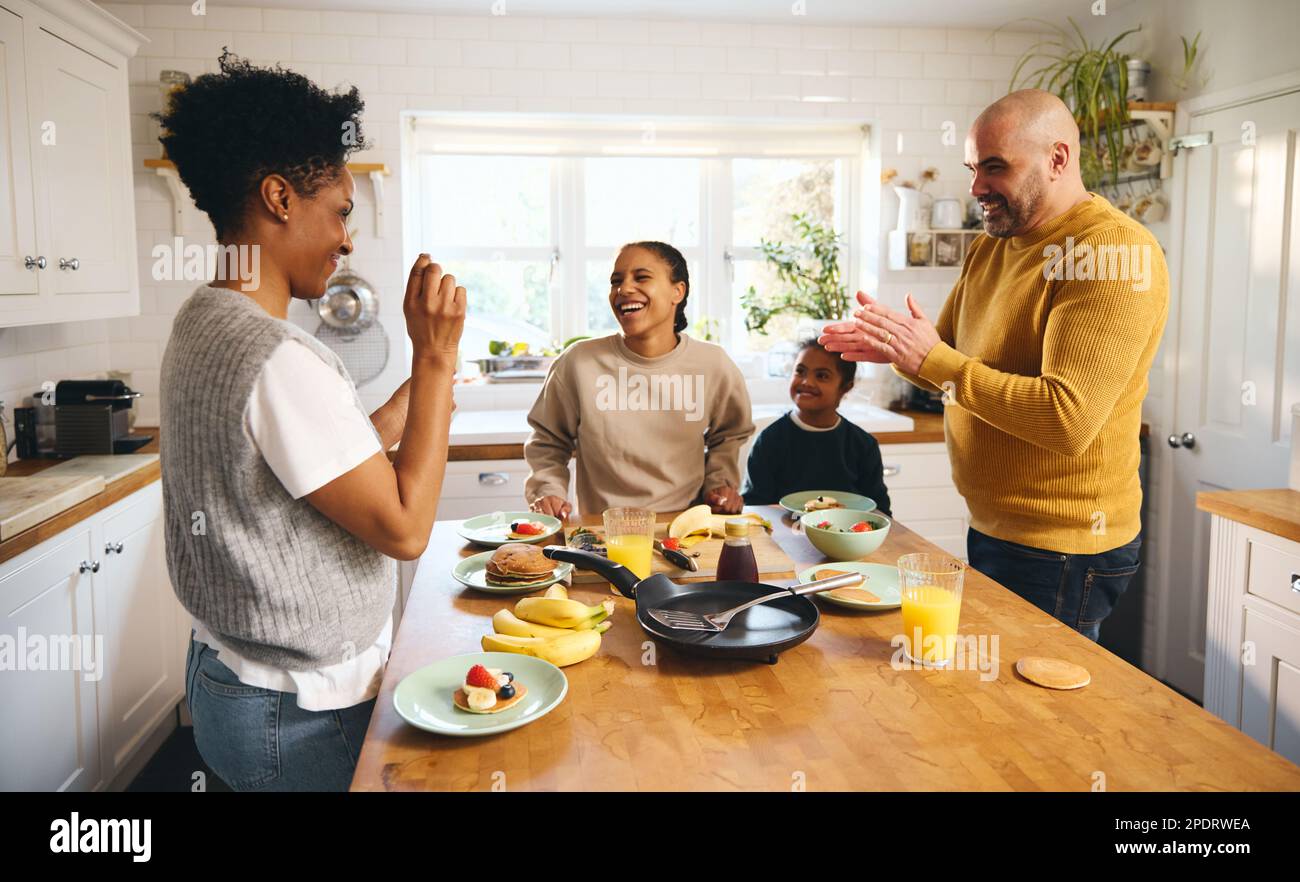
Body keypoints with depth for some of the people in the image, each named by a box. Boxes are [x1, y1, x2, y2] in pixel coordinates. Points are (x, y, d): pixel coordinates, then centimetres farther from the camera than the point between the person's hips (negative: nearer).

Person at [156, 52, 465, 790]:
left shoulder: (205, 325, 6)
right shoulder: (278, 360, -27)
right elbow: (404, 529, -24)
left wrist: (421, 384, 11)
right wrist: (436, 356, -22)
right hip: (300, 715, -9)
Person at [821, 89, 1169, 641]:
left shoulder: (1115, 251, -19)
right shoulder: (990, 248, 10)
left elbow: (1067, 420, -27)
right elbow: (948, 359, 16)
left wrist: (932, 359, -24)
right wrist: (898, 345, -7)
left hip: (1058, 553, -8)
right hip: (989, 530, 9)